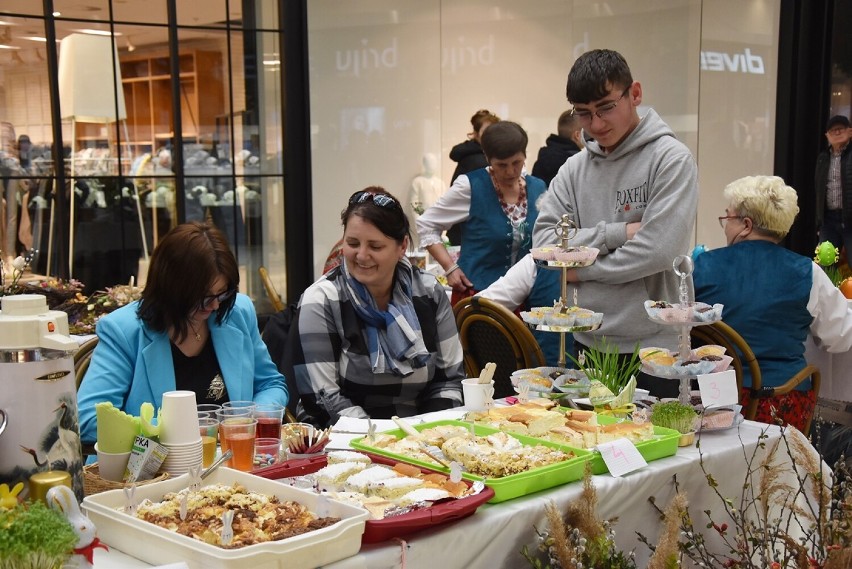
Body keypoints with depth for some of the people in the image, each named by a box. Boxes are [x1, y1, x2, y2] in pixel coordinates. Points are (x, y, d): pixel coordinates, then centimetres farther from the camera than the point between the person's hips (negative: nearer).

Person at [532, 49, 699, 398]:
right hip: (587, 343, 5)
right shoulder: (574, 168, 7)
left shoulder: (671, 159, -8)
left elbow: (657, 250, -19)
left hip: (651, 347, -5)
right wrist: (617, 233, -14)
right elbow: (545, 241, -3)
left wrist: (582, 270, -7)